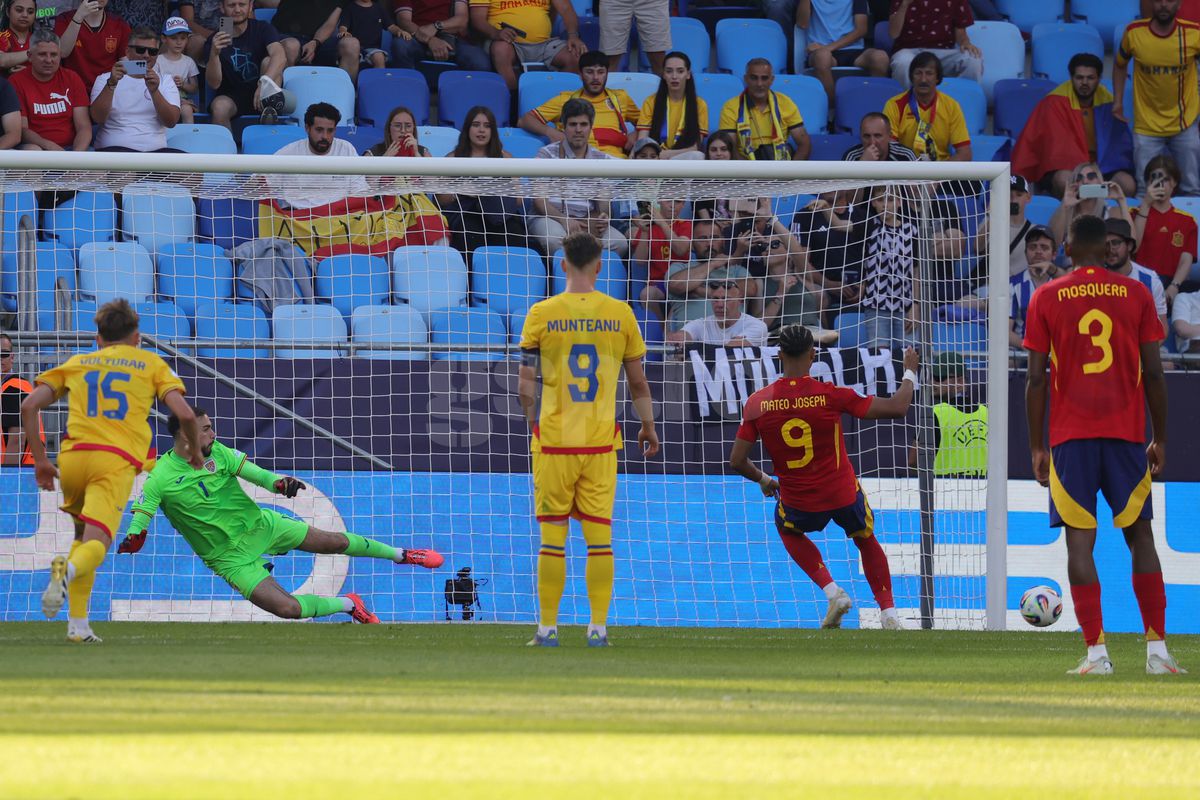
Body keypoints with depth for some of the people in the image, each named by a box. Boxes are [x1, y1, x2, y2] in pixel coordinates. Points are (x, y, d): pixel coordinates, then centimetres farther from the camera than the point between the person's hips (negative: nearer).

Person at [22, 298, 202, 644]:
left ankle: (78, 623, 11)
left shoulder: (76, 363, 25)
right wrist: (195, 453, 23)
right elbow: (185, 414, 6)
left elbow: (29, 407, 14)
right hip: (117, 461, -3)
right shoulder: (151, 363, 19)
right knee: (96, 544, -12)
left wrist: (40, 460, 19)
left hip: (72, 457, 3)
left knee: (83, 535, 24)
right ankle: (68, 570, -48)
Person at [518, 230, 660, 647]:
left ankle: (548, 627, 6)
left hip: (554, 440, -1)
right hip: (601, 441, 1)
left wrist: (533, 423, 15)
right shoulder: (620, 314, 1)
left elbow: (526, 385, -3)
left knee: (552, 538, 4)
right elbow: (638, 382, 8)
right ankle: (598, 626, 3)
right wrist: (648, 426, 22)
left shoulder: (541, 313, -4)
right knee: (599, 536, 5)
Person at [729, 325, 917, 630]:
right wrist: (910, 372, 7)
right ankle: (889, 613, 24)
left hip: (799, 505, 0)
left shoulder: (757, 403, -11)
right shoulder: (831, 395, -17)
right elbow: (897, 408, -12)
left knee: (787, 529, 35)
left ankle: (832, 591, 16)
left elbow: (737, 461, -5)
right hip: (845, 497, 0)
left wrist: (764, 481, 16)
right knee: (866, 540, 30)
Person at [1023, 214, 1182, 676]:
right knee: (1140, 537, 9)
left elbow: (1036, 379, 0)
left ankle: (1096, 654, -10)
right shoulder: (1136, 295, 5)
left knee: (1079, 541, -2)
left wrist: (1036, 447, 6)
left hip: (1071, 437, -1)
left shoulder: (1045, 299, 3)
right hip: (1127, 434, 1)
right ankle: (1157, 651, 2)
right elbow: (1153, 374, 3)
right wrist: (1160, 440, 12)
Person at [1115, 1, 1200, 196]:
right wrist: (1117, 101, 3)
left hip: (1184, 123, 0)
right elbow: (1120, 64, 8)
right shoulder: (1133, 33, -11)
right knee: (1145, 191, 3)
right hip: (1147, 126, 0)